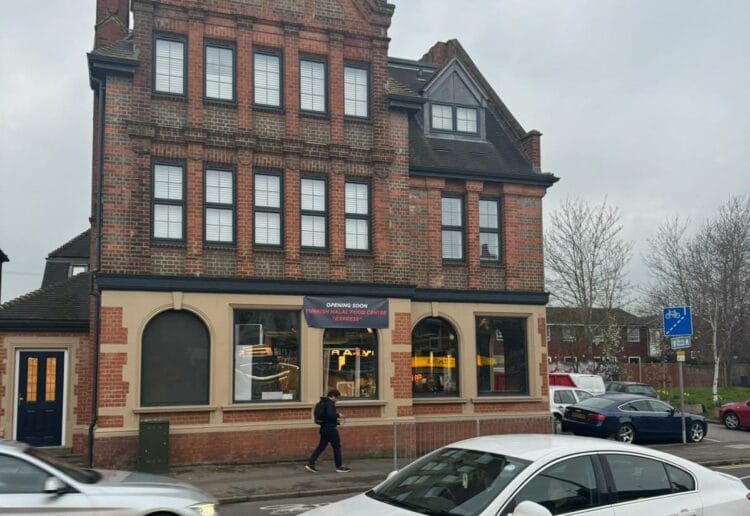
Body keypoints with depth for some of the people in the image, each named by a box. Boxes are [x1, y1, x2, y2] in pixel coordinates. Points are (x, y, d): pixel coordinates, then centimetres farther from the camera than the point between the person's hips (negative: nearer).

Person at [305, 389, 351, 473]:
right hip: (330, 428, -9)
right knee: (337, 446, 4)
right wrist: (337, 416, -10)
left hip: (324, 428, 9)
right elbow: (331, 415, -30)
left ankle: (310, 463, 5)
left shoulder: (323, 402, 13)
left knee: (321, 446, 12)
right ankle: (339, 466, 13)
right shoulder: (330, 403, -17)